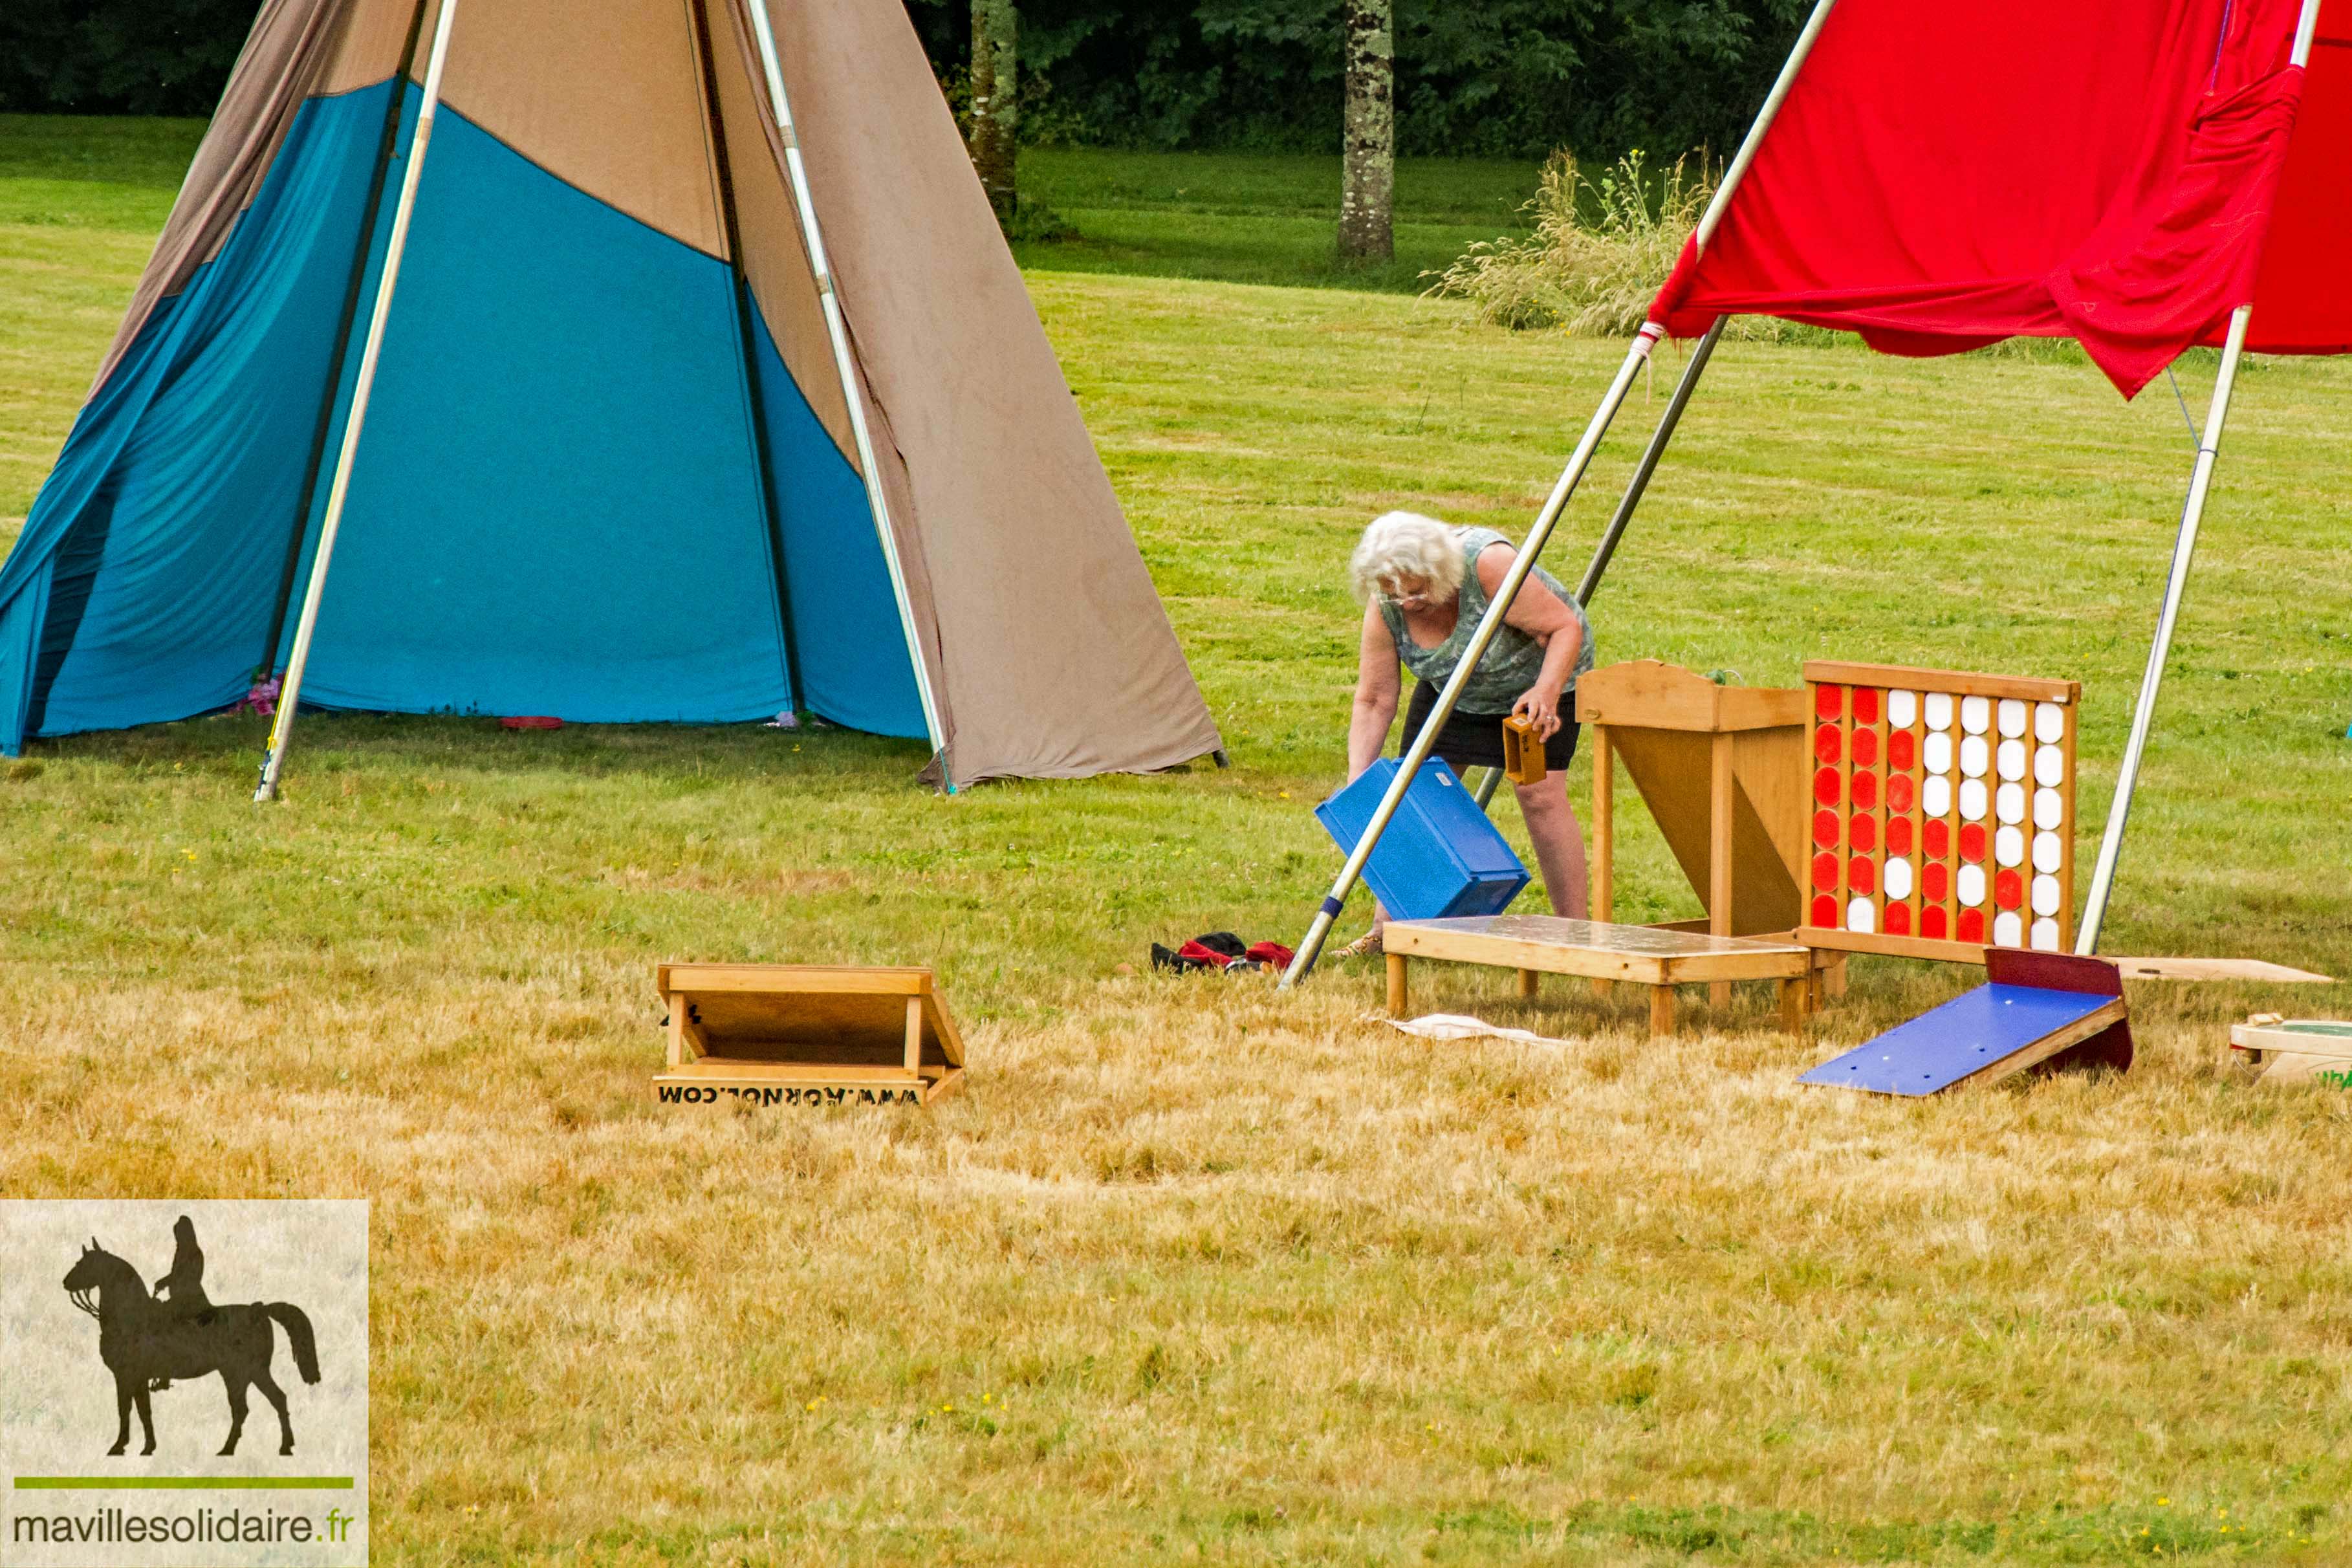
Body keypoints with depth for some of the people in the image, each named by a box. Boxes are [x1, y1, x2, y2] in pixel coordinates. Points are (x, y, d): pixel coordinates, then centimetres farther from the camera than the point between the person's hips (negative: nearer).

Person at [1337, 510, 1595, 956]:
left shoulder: (1488, 565, -37)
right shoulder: (1385, 609, -22)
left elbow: (1565, 627, -31)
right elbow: (1374, 700, -17)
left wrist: (1546, 691, -46)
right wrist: (1357, 785, -25)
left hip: (1539, 673, -5)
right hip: (1453, 686, 5)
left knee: (1540, 794, -16)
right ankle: (1385, 930, 6)